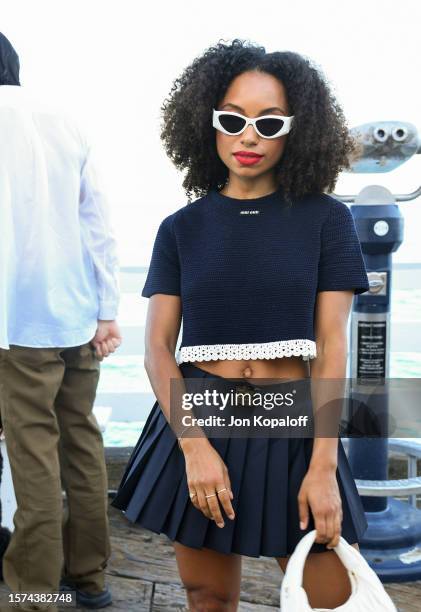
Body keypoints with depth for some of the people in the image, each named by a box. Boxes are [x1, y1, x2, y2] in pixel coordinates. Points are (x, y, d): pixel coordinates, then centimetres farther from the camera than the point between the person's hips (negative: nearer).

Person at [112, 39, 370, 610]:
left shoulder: (325, 218, 0)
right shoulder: (181, 228, 4)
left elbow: (332, 346, -4)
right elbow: (158, 347, -1)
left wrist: (323, 467, -11)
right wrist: (195, 447, -14)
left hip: (294, 429, -1)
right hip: (198, 425, 1)